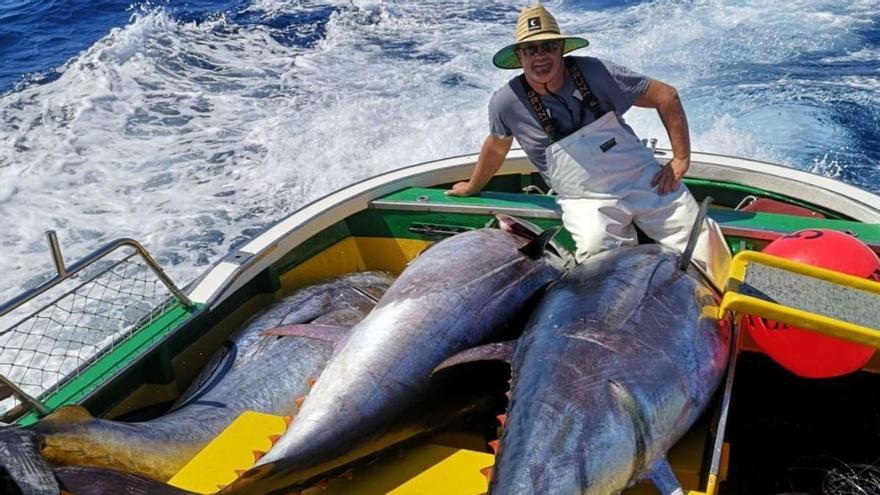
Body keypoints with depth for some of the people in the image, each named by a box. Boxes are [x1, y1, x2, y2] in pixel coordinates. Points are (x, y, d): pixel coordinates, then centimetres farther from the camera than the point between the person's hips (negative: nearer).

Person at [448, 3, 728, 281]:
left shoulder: (594, 72, -12)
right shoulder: (506, 103, -10)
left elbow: (666, 96, -4)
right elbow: (497, 146, 12)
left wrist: (681, 159, -6)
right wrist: (473, 187, 25)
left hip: (645, 178, 1)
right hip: (585, 201, -1)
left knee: (705, 247, -5)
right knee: (598, 253, -32)